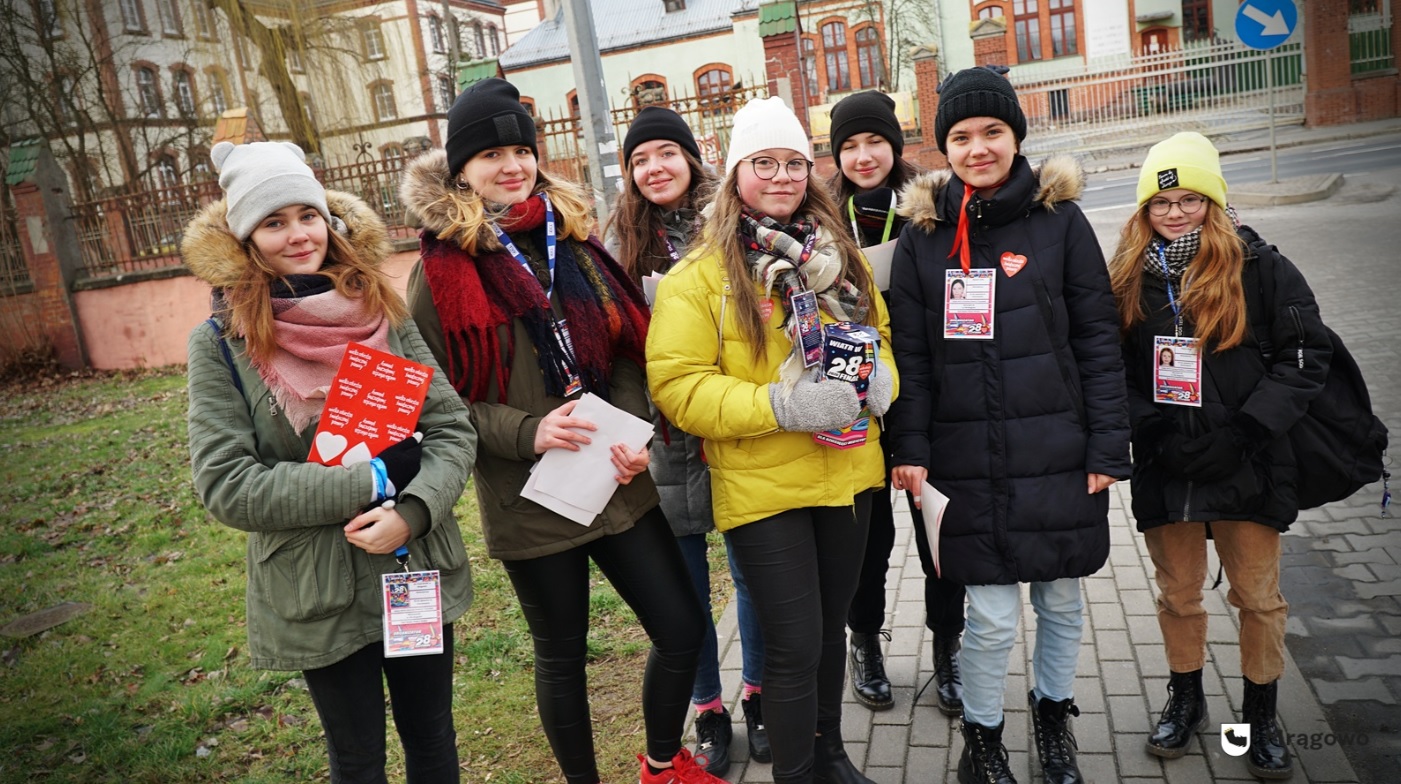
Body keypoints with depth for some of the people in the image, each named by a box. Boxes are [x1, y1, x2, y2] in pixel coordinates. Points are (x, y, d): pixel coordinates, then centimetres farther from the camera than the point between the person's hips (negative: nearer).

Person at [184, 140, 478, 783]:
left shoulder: (382, 313, -2)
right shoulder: (221, 343, -8)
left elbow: (453, 431, -4)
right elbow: (225, 485, -15)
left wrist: (412, 511, -21)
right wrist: (369, 483, -18)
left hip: (420, 572, 3)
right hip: (318, 595, -2)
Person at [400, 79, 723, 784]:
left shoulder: (571, 241, 7)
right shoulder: (440, 270, -5)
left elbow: (624, 349, 8)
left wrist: (632, 432, -9)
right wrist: (529, 431, -21)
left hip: (617, 483, 4)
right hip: (530, 500, -4)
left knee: (683, 630, 9)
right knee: (562, 655, 12)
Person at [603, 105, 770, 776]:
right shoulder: (622, 242, 3)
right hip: (667, 441, 1)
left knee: (752, 572, 13)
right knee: (686, 586, 12)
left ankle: (758, 693, 35)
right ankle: (709, 710, 31)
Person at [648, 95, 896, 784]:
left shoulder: (834, 254, 8)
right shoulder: (701, 273, -9)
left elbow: (877, 333, 18)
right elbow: (675, 383, -15)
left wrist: (881, 376, -6)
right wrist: (779, 405, -25)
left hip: (847, 471, 6)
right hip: (763, 488, -5)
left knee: (831, 626, 20)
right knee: (795, 646, 0)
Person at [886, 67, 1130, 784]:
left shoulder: (1060, 219, 0)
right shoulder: (923, 233, 2)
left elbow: (1098, 340, 0)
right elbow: (910, 353, 3)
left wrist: (1108, 447, -4)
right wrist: (910, 448, -4)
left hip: (1059, 454, 1)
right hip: (971, 463, -1)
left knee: (1061, 598, 15)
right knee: (992, 616, 2)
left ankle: (1053, 717, 41)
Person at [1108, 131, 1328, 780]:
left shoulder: (1259, 268, -5)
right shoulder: (1129, 279, 1)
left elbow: (1307, 355, -5)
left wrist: (1250, 424, -14)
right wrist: (1144, 424, -10)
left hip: (1246, 466, -2)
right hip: (1164, 469, 2)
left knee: (1258, 596, 11)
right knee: (1177, 594, 16)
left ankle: (1261, 716, 30)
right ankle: (1185, 701, 36)